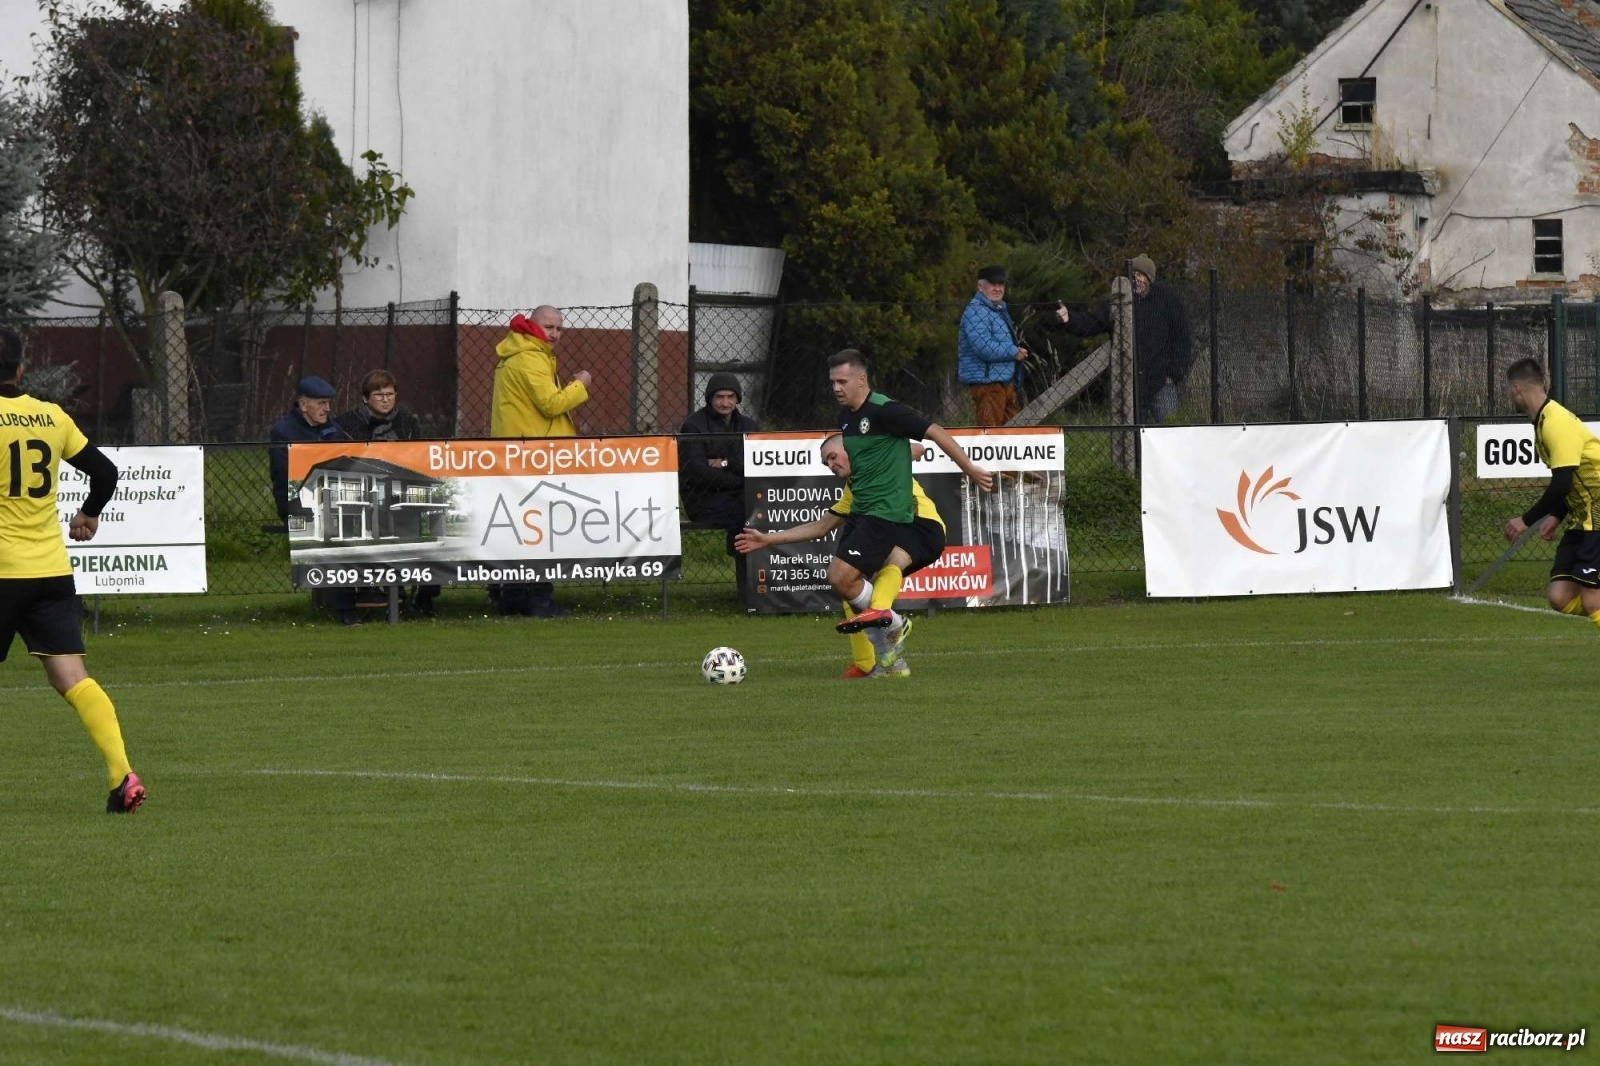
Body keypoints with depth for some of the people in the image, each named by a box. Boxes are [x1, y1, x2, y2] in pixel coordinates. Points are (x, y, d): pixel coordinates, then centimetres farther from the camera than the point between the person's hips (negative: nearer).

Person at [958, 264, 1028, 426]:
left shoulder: (1000, 310, 20)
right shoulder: (976, 312, -14)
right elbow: (984, 348, -25)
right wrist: (1014, 353, -13)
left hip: (1006, 381, 10)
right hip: (986, 381, -10)